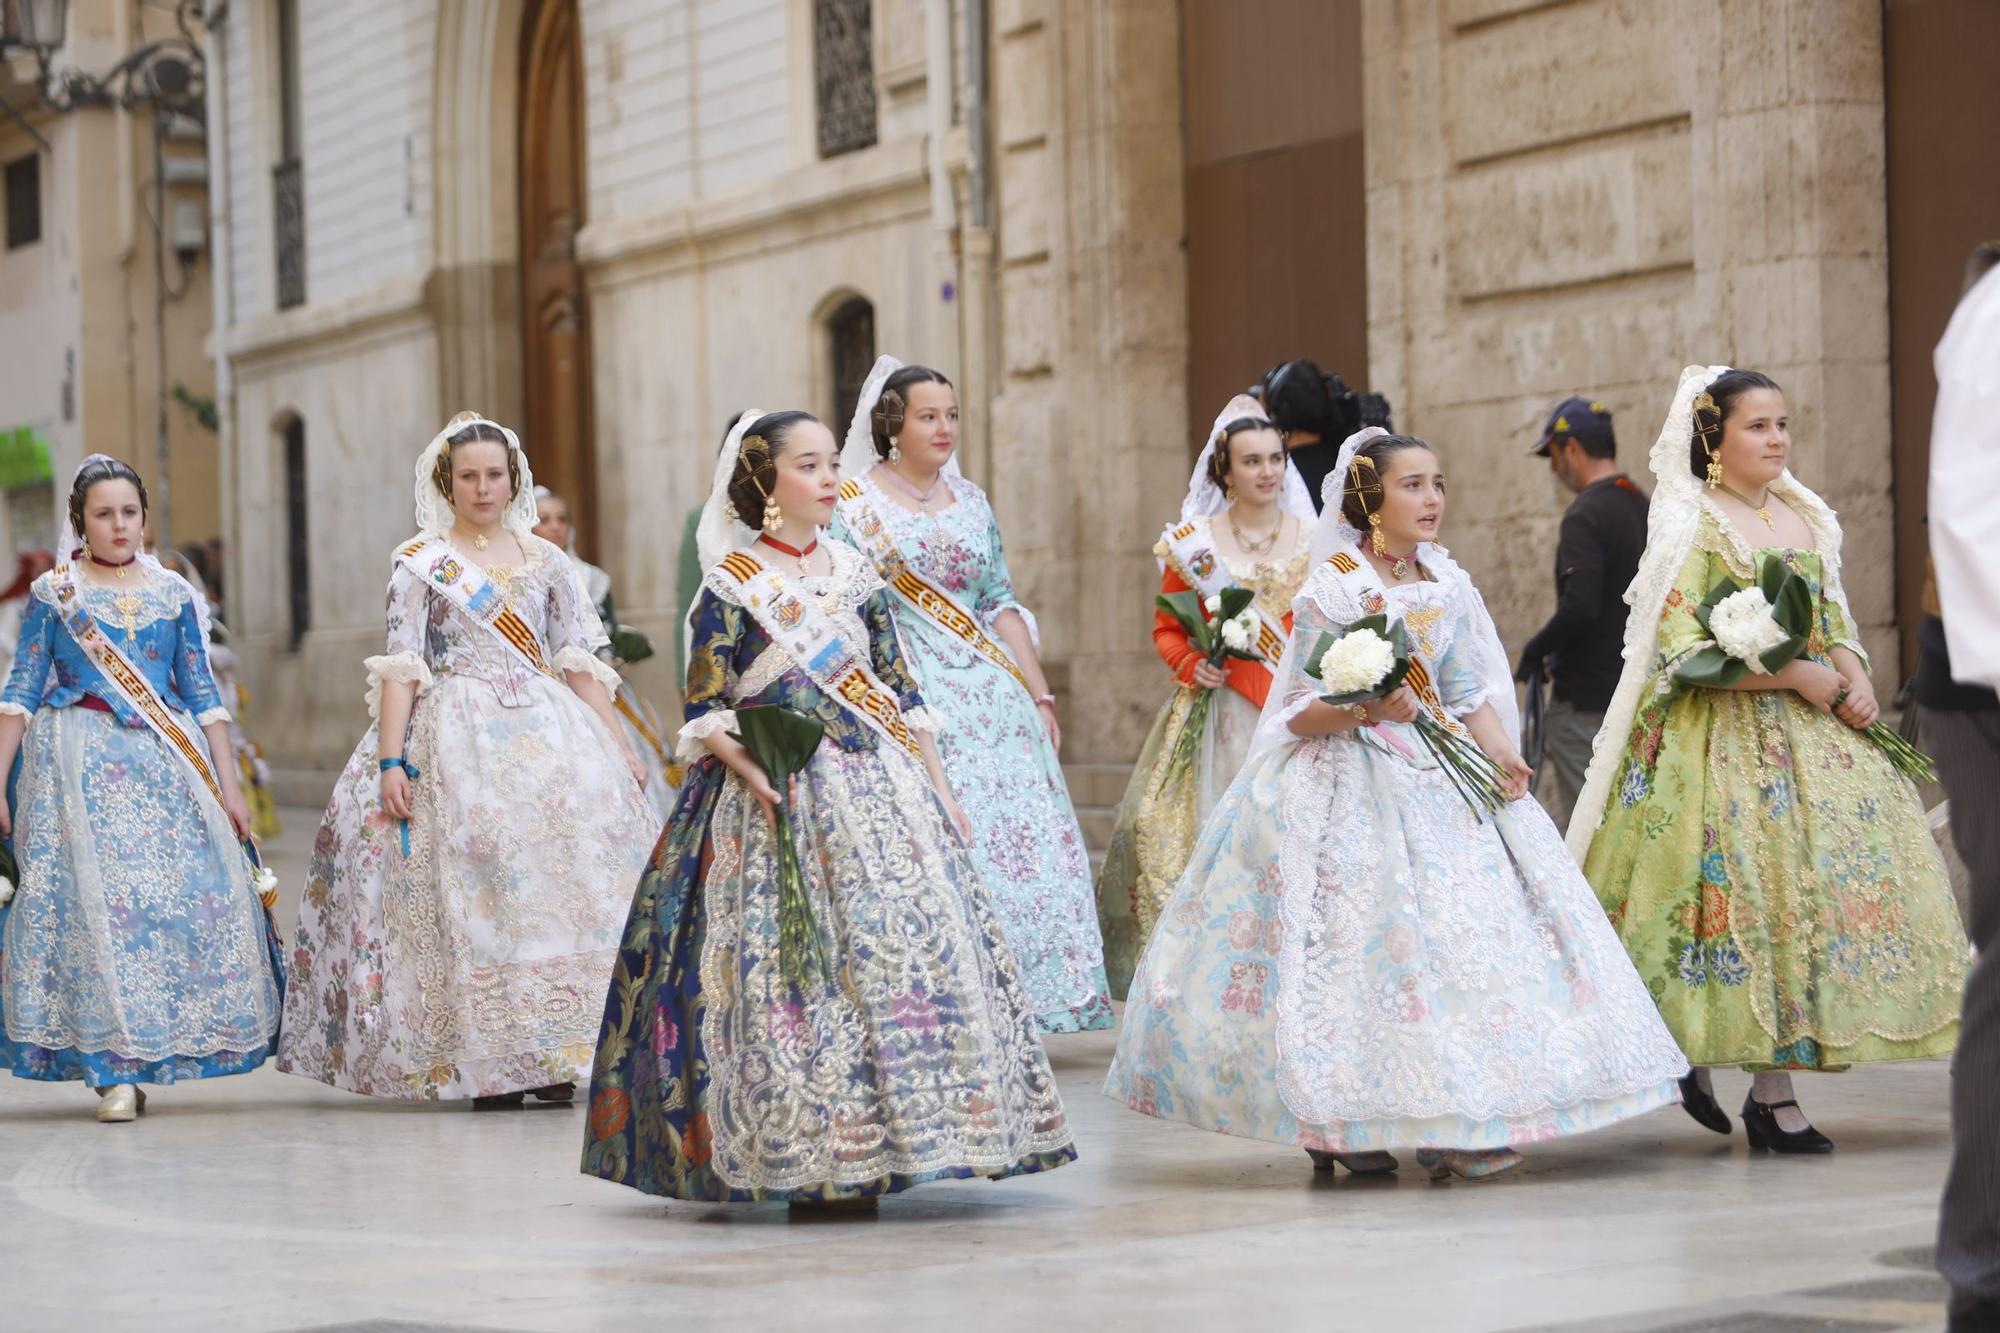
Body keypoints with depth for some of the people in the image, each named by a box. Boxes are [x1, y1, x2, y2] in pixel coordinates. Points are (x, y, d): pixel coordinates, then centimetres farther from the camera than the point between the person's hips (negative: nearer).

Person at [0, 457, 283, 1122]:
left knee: (189, 897, -4)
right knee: (92, 901, -10)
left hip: (168, 766, 3)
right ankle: (111, 1069, -7)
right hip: (80, 768, -3)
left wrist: (228, 784, 6)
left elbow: (203, 692, 11)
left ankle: (152, 1052, 9)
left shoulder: (173, 592, 11)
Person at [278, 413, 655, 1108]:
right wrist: (390, 759, -11)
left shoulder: (546, 561, 14)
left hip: (547, 732, 3)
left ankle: (547, 1058, -2)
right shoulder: (419, 562, 5)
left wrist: (619, 745, 5)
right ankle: (484, 1063, -7)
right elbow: (401, 667, -2)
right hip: (456, 735, -3)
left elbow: (579, 662, 12)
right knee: (471, 881, -11)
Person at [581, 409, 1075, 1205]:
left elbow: (900, 692, 14)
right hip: (782, 802, -5)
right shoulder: (733, 585, -2)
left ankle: (863, 1156, 6)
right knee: (797, 969, -8)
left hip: (881, 791, 5)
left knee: (905, 950, -1)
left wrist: (939, 789, 11)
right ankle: (801, 1160, -3)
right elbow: (705, 713, -5)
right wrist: (753, 774, -21)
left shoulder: (854, 574, 12)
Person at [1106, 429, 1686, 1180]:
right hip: (1351, 783, -5)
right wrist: (1365, 710, -24)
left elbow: (1472, 692, 10)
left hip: (1440, 779, 5)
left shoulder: (1448, 585, 9)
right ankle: (1342, 1125, 1)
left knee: (1473, 924, -5)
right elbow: (1299, 716, -7)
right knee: (1357, 939, -10)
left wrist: (1500, 754, -7)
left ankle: (1449, 1124, -2)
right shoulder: (1331, 590, -6)